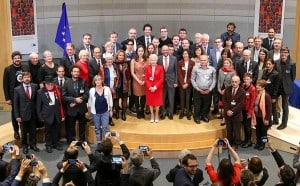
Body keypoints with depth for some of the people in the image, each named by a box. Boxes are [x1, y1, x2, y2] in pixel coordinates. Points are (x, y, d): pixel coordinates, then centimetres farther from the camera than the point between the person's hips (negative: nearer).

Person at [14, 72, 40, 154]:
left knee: (33, 131, 12)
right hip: (23, 114, -2)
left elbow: (36, 99, 6)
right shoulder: (17, 89, -8)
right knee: (24, 132, 11)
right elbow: (15, 103, -5)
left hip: (33, 114, 2)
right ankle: (24, 146, 27)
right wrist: (17, 116, -8)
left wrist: (37, 111, 1)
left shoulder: (35, 87, -1)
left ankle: (33, 144, 29)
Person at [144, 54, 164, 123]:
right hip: (149, 88, 2)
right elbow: (146, 79, 0)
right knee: (150, 101, 6)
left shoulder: (160, 68, -4)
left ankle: (156, 116, 21)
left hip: (158, 88, -1)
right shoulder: (147, 68, 1)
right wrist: (150, 87, -13)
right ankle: (152, 116, 18)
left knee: (157, 102, 6)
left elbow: (161, 79, -7)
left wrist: (155, 87, -15)